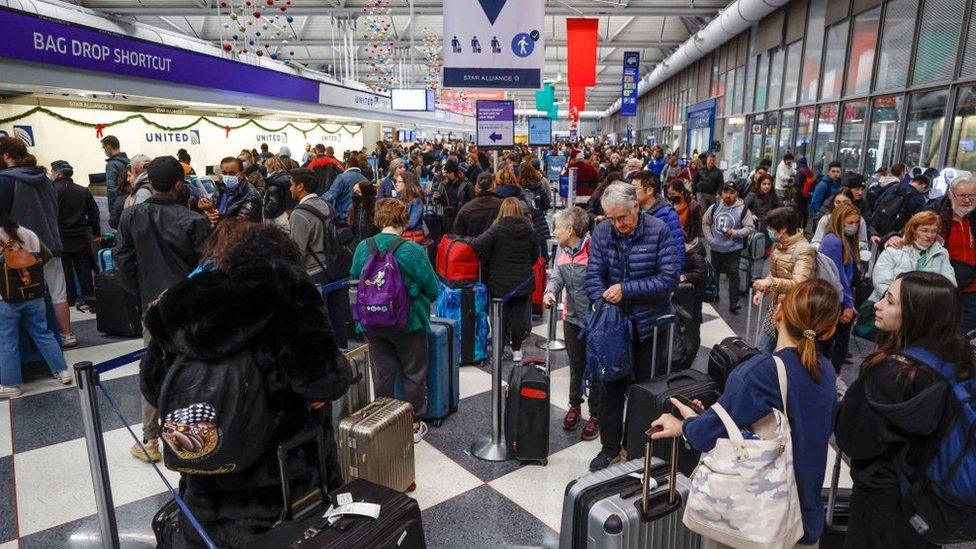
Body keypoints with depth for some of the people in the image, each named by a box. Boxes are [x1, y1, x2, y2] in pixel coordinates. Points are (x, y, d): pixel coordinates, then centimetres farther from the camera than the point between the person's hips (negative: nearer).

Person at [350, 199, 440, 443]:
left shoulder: (363, 248, -7)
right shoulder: (412, 250, -17)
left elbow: (354, 278, 9)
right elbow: (433, 289, -10)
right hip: (409, 322, -3)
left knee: (382, 373, 16)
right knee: (414, 373, 14)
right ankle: (414, 425, 25)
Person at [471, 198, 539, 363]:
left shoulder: (497, 229, -13)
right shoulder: (529, 230, -3)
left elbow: (479, 245, -22)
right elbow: (535, 255, 5)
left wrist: (490, 265, -6)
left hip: (500, 282, -2)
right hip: (523, 281, 2)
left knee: (501, 315, 11)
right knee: (518, 315, 10)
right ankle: (516, 350, 18)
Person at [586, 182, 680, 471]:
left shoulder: (658, 230, -13)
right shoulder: (601, 231, -4)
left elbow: (670, 277, -18)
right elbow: (594, 275, -6)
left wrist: (626, 290, -22)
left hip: (649, 324, -2)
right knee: (611, 386, 11)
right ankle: (610, 447, 26)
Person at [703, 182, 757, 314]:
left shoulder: (743, 209, -9)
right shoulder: (714, 207, 1)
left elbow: (750, 228, -9)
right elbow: (705, 223, 11)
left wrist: (733, 233, -21)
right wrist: (710, 239, 0)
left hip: (733, 250, -4)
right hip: (716, 248, 4)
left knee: (733, 275, -4)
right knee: (714, 273, 19)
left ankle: (733, 303, 1)